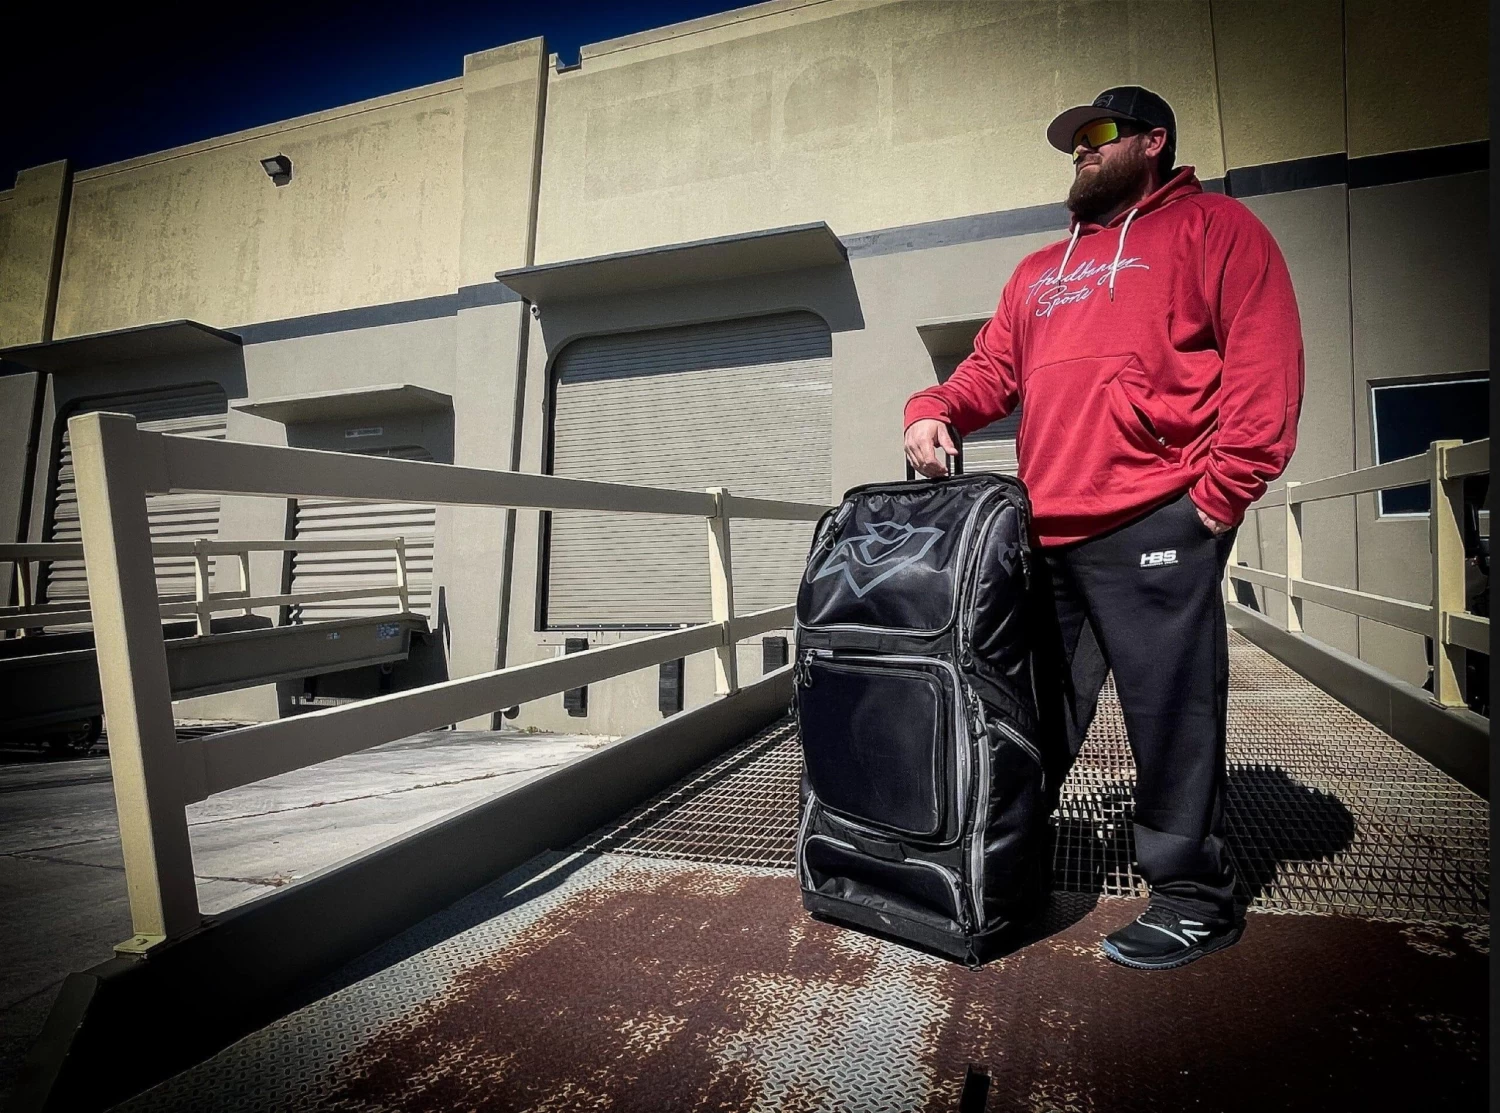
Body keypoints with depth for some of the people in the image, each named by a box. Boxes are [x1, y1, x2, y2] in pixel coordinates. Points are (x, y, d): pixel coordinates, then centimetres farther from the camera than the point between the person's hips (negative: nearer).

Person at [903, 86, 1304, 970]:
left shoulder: (1212, 226, 10)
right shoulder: (1039, 270, 27)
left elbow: (1265, 359, -2)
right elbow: (993, 368, 20)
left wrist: (1220, 493, -11)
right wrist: (935, 411, -1)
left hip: (1152, 528, -5)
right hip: (1044, 536, 6)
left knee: (1172, 719, 1)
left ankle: (1195, 897, 18)